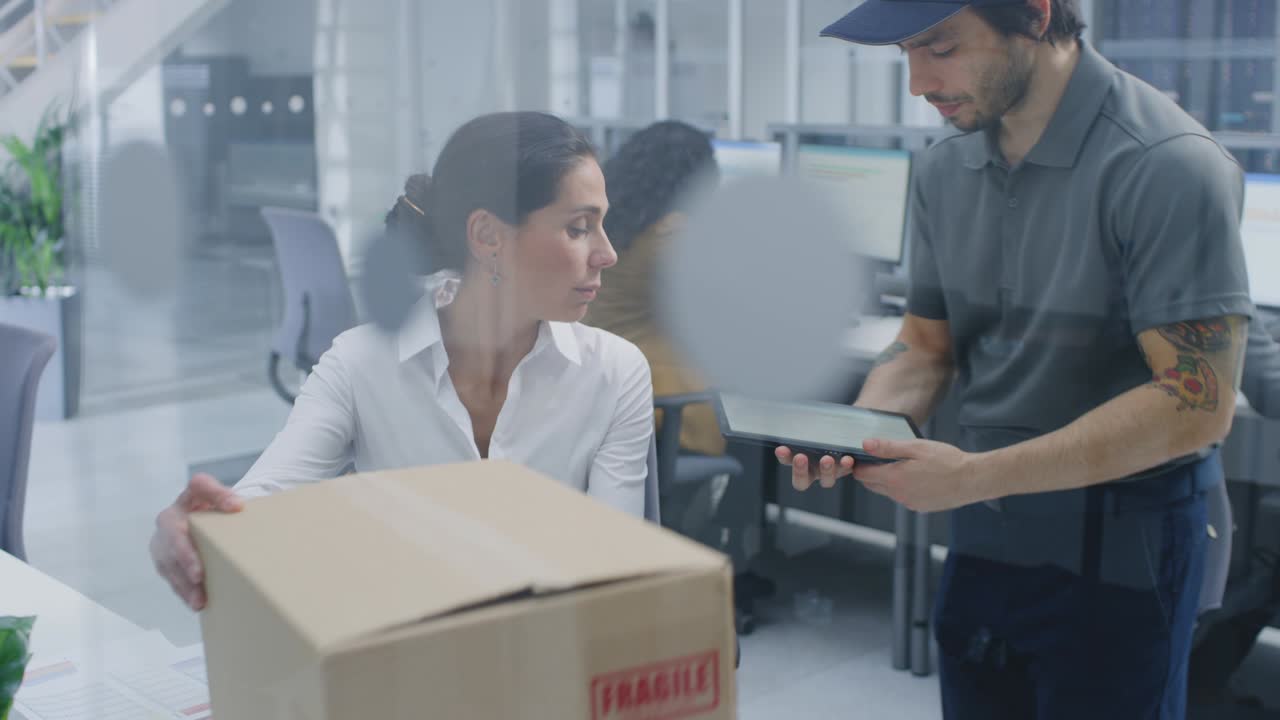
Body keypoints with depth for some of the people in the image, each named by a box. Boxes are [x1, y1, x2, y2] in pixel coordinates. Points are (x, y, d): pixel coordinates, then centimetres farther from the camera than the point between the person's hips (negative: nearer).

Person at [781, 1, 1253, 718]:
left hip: (1116, 553, -6)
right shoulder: (946, 170, 3)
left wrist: (976, 477, -25)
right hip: (982, 542, 6)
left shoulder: (1167, 167, -19)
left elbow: (1196, 404, -22)